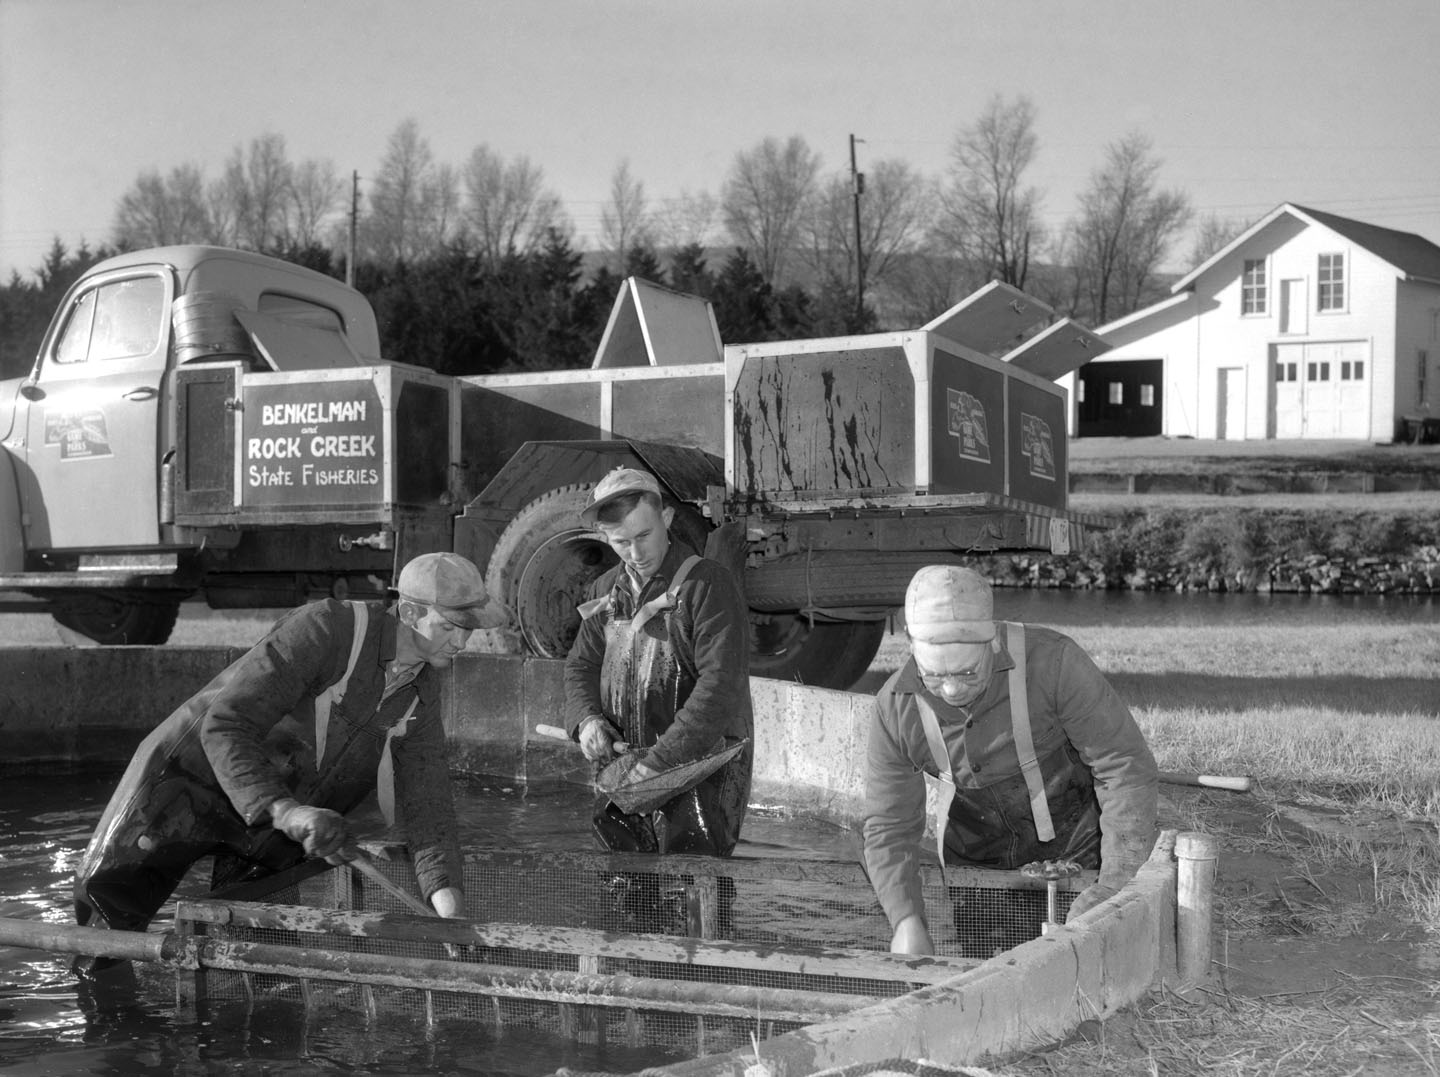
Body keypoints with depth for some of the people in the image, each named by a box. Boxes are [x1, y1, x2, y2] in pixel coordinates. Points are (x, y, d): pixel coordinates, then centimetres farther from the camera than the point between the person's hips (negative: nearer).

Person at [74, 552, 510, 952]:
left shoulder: (422, 692, -7)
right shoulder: (325, 628, -30)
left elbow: (426, 803, -11)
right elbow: (224, 728, -35)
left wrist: (449, 902, -28)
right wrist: (285, 810, -51)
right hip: (198, 772, -5)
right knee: (107, 887, -2)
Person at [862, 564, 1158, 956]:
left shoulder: (1052, 661, -30)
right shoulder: (895, 707, -20)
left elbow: (1126, 767, -25)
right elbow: (888, 828, -13)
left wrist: (1117, 878, -34)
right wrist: (907, 921, -28)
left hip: (1076, 844, -2)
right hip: (976, 857, 3)